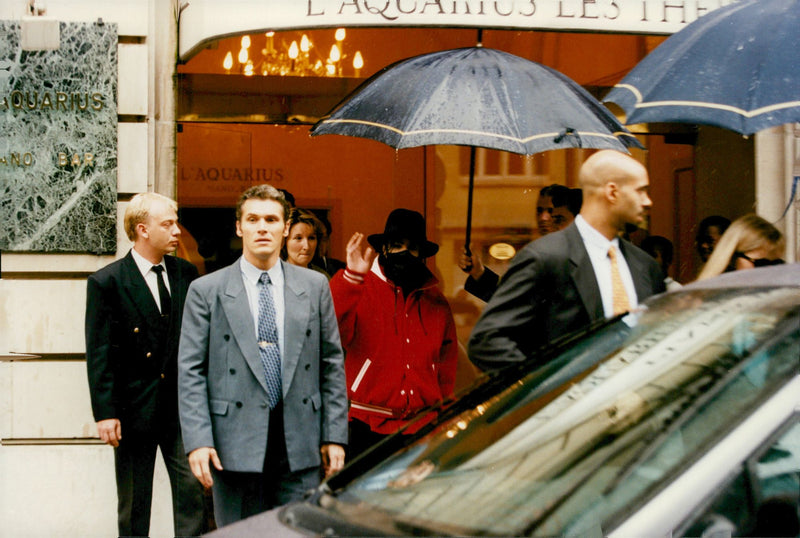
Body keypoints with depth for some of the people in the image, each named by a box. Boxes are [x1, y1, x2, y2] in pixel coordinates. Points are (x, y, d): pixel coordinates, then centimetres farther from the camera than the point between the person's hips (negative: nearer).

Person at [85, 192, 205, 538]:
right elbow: (99, 355, -7)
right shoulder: (106, 282, -5)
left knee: (193, 490, -2)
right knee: (133, 506, 7)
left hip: (182, 407, 3)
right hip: (134, 409, -3)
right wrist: (104, 413, -12)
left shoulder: (186, 274, 7)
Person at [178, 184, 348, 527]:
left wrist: (334, 435, 4)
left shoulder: (315, 286, 9)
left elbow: (332, 364, 9)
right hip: (235, 446, -1)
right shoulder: (206, 291, 3)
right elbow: (191, 372, 0)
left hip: (300, 447, 2)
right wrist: (197, 441, -10)